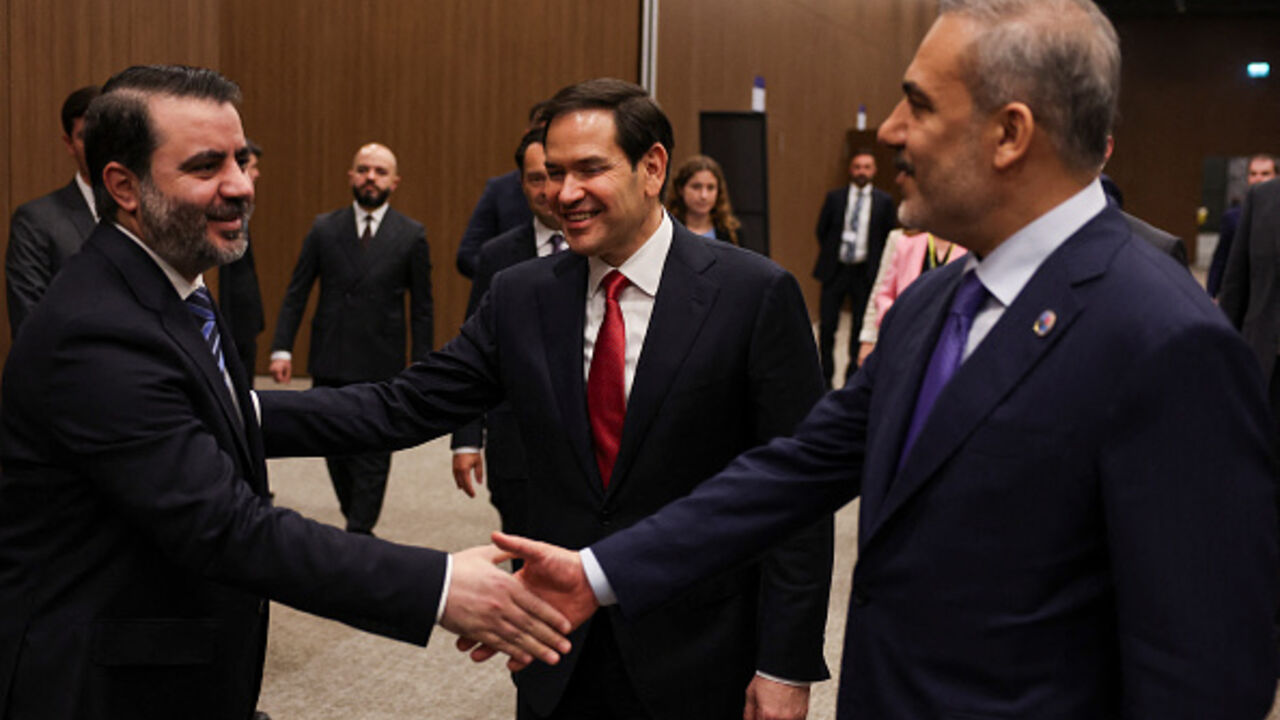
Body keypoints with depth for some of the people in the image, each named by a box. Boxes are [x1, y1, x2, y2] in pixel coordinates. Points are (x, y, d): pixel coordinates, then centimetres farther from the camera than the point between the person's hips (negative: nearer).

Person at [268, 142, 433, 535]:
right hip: (329, 364, 2)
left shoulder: (411, 235, 0)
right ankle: (358, 523, 28)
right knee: (334, 448, 10)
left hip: (380, 366, -2)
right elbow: (296, 293, 5)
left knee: (372, 457, -1)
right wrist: (282, 348, -5)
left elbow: (421, 307, 3)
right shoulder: (324, 228, 4)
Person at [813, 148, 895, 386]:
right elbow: (822, 231, 10)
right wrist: (828, 257, 8)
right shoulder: (834, 197, 3)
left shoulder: (884, 201, 1)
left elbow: (889, 236, 6)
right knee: (827, 325, 0)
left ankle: (853, 377, 18)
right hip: (835, 269, 0)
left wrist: (877, 265, 1)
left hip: (865, 272, 0)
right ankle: (826, 377, 14)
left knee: (860, 328, 6)